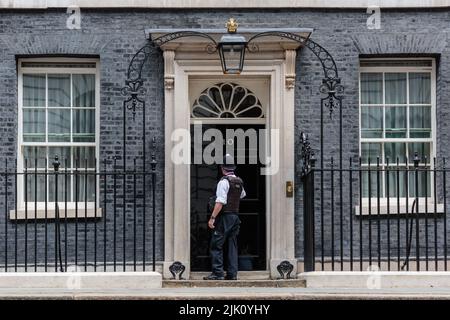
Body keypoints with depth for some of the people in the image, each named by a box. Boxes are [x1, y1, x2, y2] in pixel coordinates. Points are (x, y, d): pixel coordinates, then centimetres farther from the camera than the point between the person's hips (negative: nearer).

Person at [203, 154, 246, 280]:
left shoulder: (224, 181, -13)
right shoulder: (239, 181, 10)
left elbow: (220, 202, -21)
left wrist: (212, 217, -20)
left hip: (224, 217, -7)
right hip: (235, 216, 8)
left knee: (216, 245, -3)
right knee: (232, 246, 9)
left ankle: (218, 273, -7)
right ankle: (232, 274, 9)